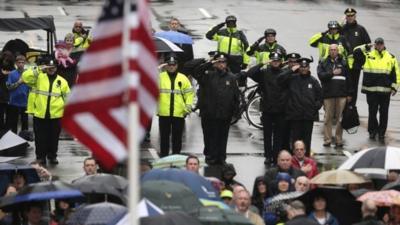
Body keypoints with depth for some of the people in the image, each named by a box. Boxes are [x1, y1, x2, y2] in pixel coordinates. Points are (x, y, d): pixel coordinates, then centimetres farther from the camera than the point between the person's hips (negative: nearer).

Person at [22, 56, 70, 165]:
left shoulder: (62, 81, 7)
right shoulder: (39, 77, 2)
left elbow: (67, 97, 12)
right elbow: (25, 77, -15)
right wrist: (39, 70, -20)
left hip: (55, 115, 1)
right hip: (40, 115, -1)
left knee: (53, 138, 11)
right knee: (40, 138, 4)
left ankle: (52, 156, 26)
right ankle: (40, 157, 15)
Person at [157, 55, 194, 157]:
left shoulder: (183, 78, 7)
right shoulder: (160, 76, 5)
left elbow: (189, 93, 10)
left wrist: (188, 107, -1)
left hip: (179, 114, 1)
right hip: (164, 114, -1)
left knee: (177, 138, 7)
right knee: (164, 137, 6)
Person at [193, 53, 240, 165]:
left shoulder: (231, 78, 8)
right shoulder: (208, 75, 1)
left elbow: (236, 95, 11)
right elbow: (196, 73, -17)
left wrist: (235, 110, 5)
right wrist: (209, 64, -22)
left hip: (225, 115, 2)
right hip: (209, 114, -2)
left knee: (223, 138, 7)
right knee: (210, 137, 2)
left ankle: (221, 158, 15)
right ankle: (210, 157, 10)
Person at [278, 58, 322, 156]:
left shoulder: (313, 81, 9)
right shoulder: (292, 79, 4)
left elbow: (319, 97, 14)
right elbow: (280, 79, -9)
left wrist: (316, 107, 0)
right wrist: (291, 71, -10)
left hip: (309, 116, 1)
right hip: (295, 115, -1)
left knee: (307, 139, 5)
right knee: (295, 139, -1)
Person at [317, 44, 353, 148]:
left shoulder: (343, 63, 12)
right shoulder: (323, 63, 10)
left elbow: (348, 79, 11)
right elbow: (321, 75, -5)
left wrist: (349, 93, 6)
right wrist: (332, 73, -14)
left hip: (341, 94, 0)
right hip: (328, 94, 0)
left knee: (340, 118, -1)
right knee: (328, 118, -1)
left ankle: (339, 140, 2)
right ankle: (327, 139, 4)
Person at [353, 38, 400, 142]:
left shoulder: (391, 58, 7)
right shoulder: (368, 55, 4)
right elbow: (356, 52, -3)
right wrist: (366, 47, -7)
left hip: (385, 91, 1)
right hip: (371, 90, -1)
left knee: (384, 113, 4)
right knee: (372, 112, 3)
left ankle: (381, 133, 13)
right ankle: (372, 131, 19)